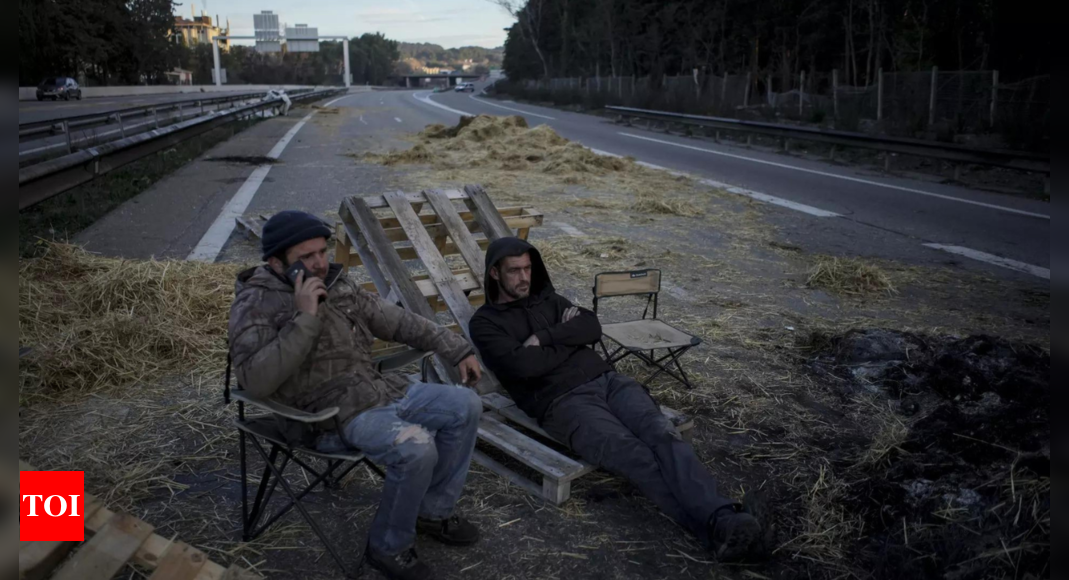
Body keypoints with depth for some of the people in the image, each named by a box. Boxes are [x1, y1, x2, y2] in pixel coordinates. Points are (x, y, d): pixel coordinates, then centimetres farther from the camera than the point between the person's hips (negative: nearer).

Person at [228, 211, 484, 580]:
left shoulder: (336, 284, 10)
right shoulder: (256, 305, -11)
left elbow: (394, 320, 17)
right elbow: (255, 381, -25)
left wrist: (457, 350, 14)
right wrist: (305, 318, -26)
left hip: (383, 390, 8)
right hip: (339, 414, -8)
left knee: (466, 406, -1)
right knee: (417, 449, -30)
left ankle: (434, 511, 15)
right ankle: (388, 547, -2)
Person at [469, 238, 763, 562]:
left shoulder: (546, 298, 25)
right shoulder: (485, 323, 8)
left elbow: (593, 328, 9)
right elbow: (522, 365, -11)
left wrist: (546, 337, -4)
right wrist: (569, 337, 1)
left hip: (606, 380, 6)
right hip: (563, 402, -5)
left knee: (663, 434, -24)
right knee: (634, 455, -30)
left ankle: (722, 519, -40)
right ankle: (715, 531, -41)